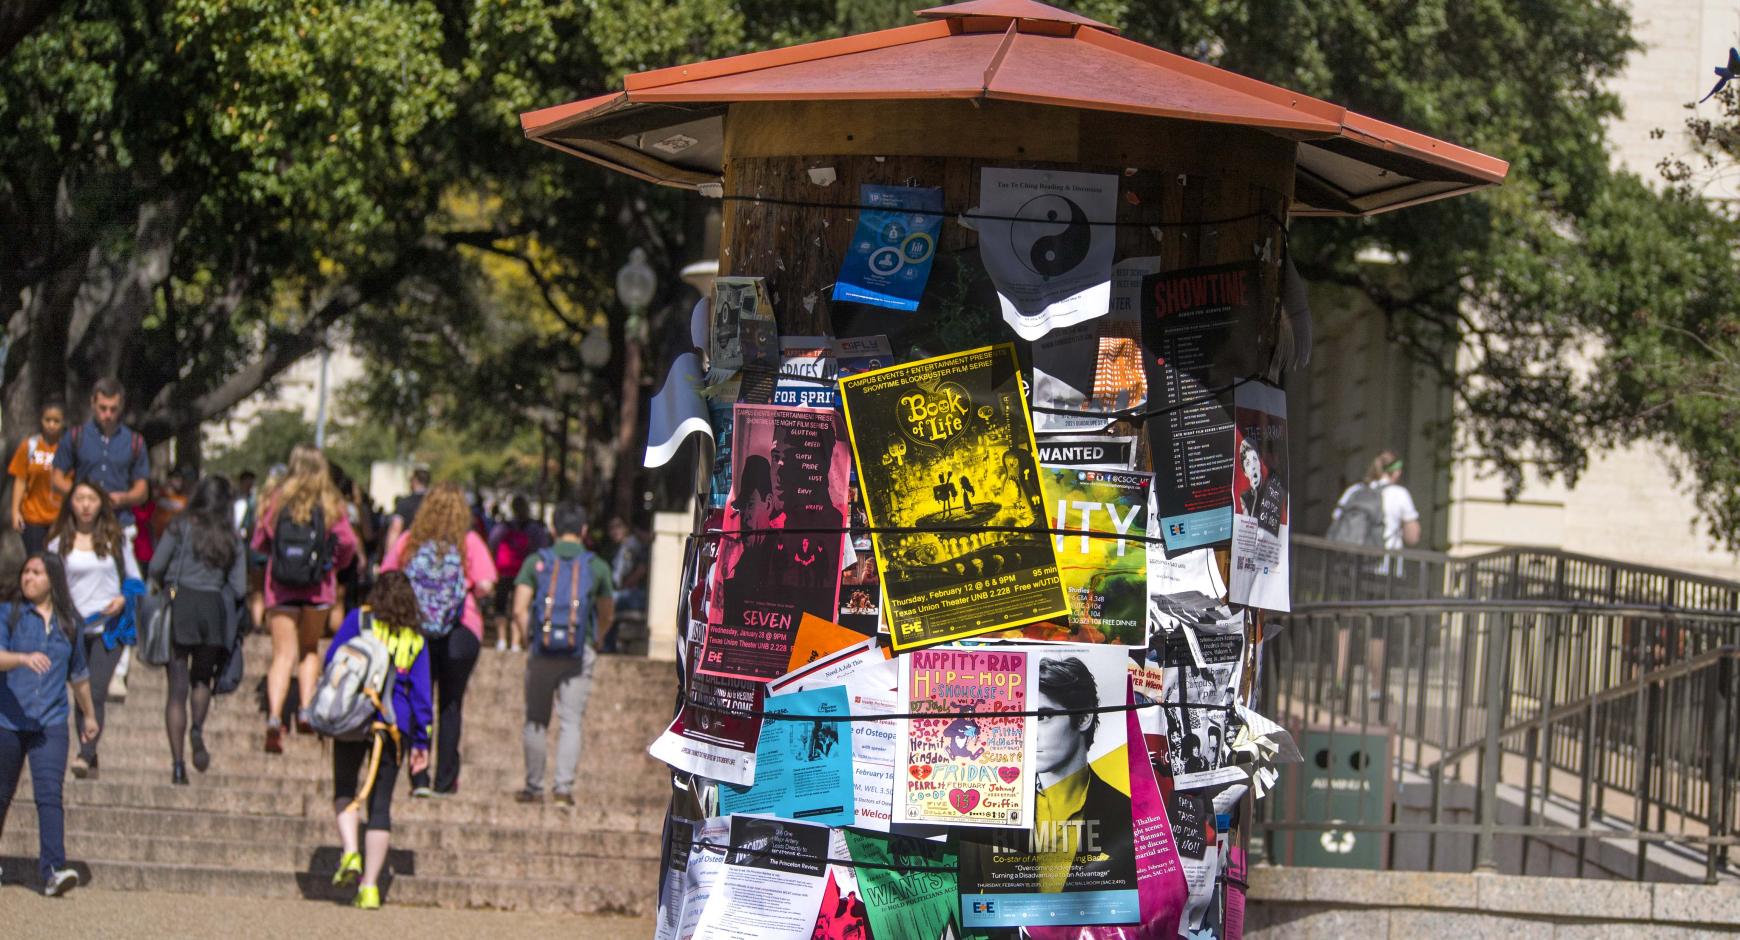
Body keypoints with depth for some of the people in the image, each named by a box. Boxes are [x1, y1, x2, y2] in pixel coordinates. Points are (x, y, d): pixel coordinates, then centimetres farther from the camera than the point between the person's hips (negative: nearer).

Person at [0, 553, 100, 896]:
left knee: (50, 794, -14)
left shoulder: (68, 623, 8)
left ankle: (53, 871, -22)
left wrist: (89, 714, 32)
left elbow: (78, 673, 22)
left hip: (50, 723, 1)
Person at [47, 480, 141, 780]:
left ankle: (85, 756, -21)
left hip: (109, 626, -1)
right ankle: (92, 763, 9)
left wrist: (123, 599, -9)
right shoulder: (59, 543, 5)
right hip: (75, 627, 1)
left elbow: (134, 580, 10)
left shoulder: (115, 540, 6)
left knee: (96, 693, -14)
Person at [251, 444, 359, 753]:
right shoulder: (330, 503, -2)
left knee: (283, 655, -1)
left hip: (280, 587, 0)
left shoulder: (277, 500, 0)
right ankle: (306, 709, 7)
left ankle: (274, 716, -21)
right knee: (310, 649, 21)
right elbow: (348, 543, -6)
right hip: (317, 586, 0)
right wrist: (336, 563, 14)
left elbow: (259, 542, 7)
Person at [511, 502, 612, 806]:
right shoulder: (597, 567, 3)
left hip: (542, 652, 0)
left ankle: (534, 787, 14)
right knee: (571, 722, 1)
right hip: (579, 653, 0)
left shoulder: (536, 562, 2)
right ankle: (564, 787, -10)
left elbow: (519, 610, -5)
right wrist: (597, 638, 34)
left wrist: (531, 638, 11)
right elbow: (606, 614, 15)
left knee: (536, 722, 11)